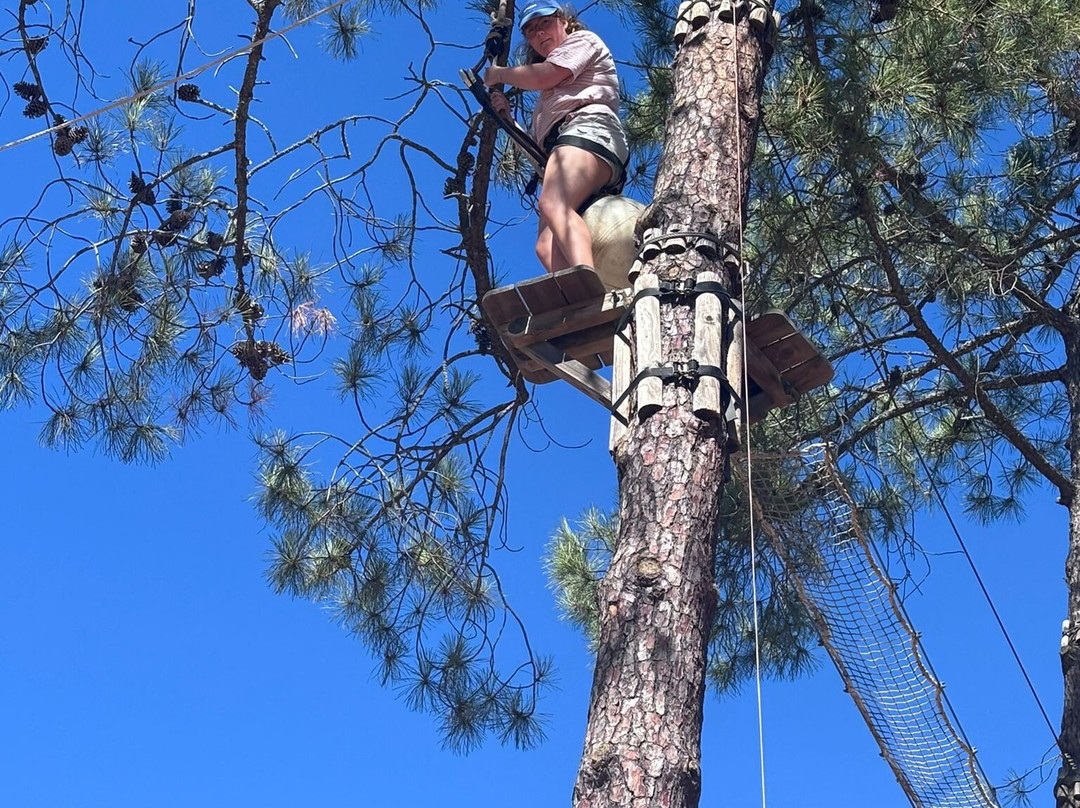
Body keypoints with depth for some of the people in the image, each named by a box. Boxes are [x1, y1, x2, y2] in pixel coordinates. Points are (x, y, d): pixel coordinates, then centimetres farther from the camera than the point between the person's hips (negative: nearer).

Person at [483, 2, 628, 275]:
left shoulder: (582, 39, 22)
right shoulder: (552, 93, 43)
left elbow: (544, 76, 2)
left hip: (588, 128, -8)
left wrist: (499, 74, 18)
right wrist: (506, 118, 24)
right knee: (547, 246, -21)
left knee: (552, 204, -39)